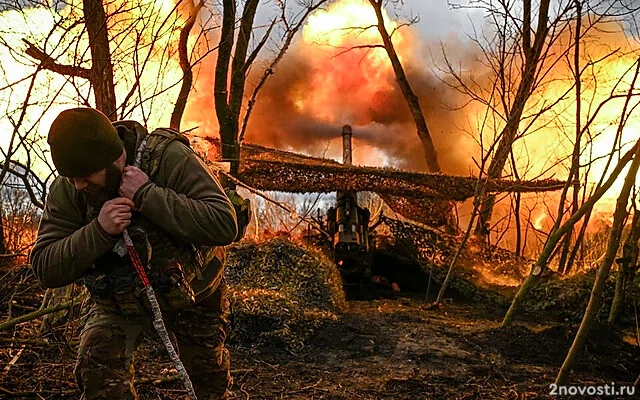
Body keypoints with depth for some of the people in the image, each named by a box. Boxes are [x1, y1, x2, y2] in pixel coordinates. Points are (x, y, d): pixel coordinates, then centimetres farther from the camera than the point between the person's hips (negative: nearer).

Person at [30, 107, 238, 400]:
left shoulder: (170, 159, -29)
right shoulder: (66, 190, -18)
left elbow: (224, 225, -37)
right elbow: (45, 268, -20)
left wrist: (147, 195, -42)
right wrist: (99, 230, -37)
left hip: (192, 293, -1)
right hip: (118, 298, 2)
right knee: (99, 374, -21)